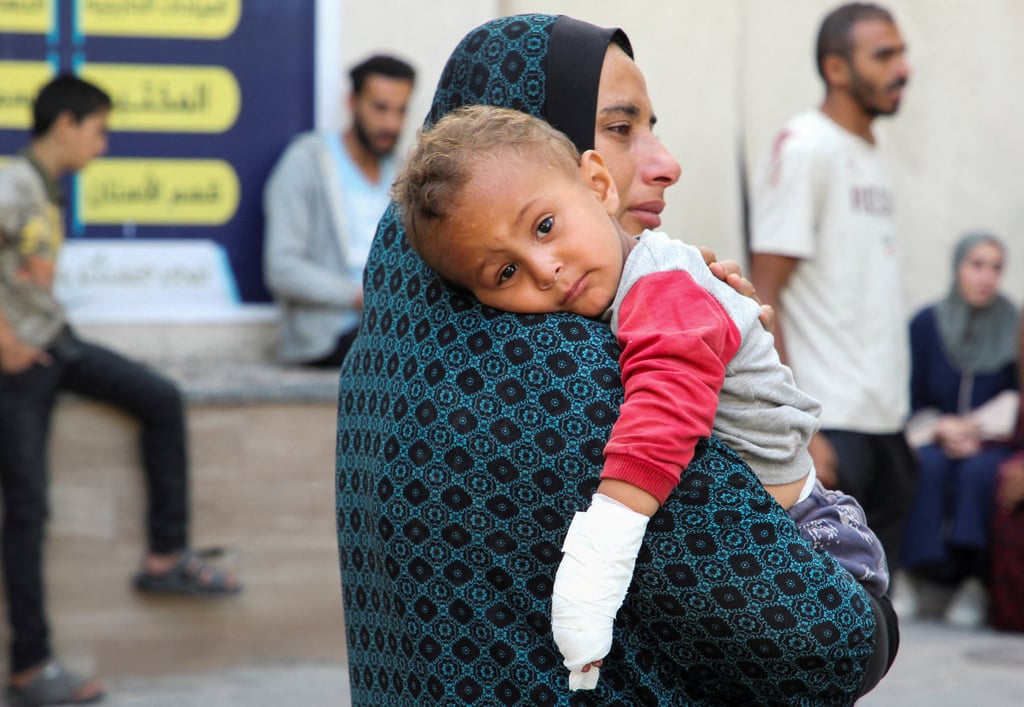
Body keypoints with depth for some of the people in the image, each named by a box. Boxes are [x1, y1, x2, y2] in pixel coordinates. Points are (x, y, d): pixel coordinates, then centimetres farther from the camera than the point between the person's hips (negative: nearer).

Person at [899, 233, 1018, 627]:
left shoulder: (1012, 328, 0)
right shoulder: (926, 324, 1)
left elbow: (1016, 403, 2)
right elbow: (911, 400, 5)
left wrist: (978, 428, -11)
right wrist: (941, 427, -11)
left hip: (992, 440, -1)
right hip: (934, 436, 1)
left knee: (979, 471, -35)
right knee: (928, 468, -34)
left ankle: (974, 583, -32)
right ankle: (920, 573, -29)